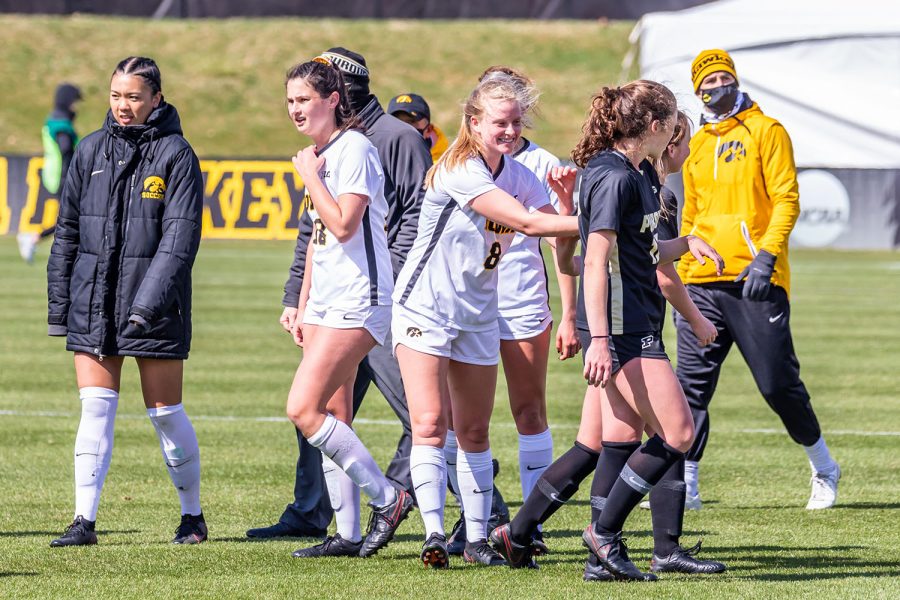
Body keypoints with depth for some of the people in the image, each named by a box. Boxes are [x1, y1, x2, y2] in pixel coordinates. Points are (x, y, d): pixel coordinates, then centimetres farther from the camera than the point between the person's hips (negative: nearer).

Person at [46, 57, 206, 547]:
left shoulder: (176, 155, -4)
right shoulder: (91, 152, 9)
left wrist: (150, 299, -21)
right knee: (95, 409, -2)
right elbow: (67, 230, 14)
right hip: (93, 303, 3)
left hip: (156, 307, -3)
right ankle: (84, 520, -3)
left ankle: (192, 515, 20)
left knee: (166, 412, 4)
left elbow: (181, 235, -12)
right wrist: (58, 303, 11)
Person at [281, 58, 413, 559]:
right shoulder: (321, 154, 16)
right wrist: (303, 306, 21)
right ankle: (348, 534, 9)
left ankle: (388, 498, -8)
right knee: (333, 421, 7)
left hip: (358, 302, -10)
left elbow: (343, 225, -22)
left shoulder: (354, 149, -12)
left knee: (304, 410, -16)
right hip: (325, 305, 10)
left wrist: (310, 175, -12)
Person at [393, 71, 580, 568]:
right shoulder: (458, 171, -20)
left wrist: (568, 204, -18)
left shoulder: (519, 176, 3)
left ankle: (477, 538, 12)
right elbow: (524, 221, -28)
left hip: (477, 315, 7)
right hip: (424, 307, -7)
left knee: (474, 431, 8)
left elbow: (565, 249, 0)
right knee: (430, 423, -15)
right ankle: (434, 531, -19)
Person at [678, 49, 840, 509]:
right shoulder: (697, 144, 18)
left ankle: (824, 470, 17)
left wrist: (766, 255, -18)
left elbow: (786, 200, -6)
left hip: (755, 281, -5)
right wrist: (680, 278, 18)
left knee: (778, 383, -2)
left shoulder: (765, 131, 1)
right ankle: (684, 484, 0)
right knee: (691, 383, -3)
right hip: (703, 283, 5)